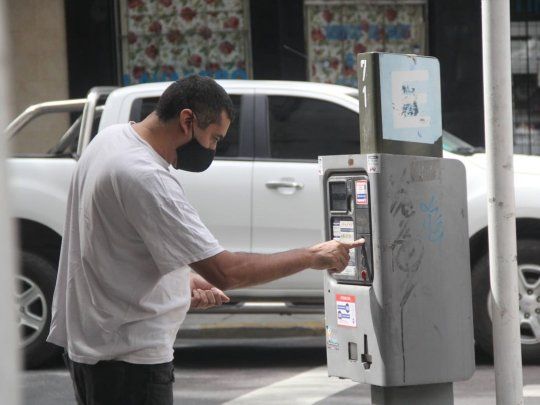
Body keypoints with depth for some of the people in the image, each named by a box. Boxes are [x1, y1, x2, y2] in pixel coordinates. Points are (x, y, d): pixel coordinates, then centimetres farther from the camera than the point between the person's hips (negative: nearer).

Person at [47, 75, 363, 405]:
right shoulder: (145, 178, -25)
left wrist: (182, 278, 11)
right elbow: (224, 272, -25)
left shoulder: (111, 139, 7)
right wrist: (311, 257, -15)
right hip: (129, 354, -10)